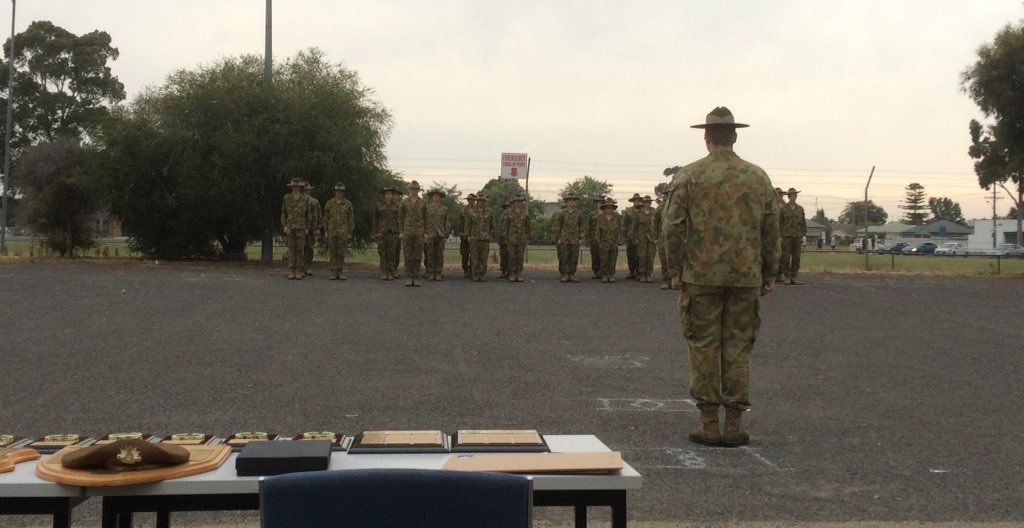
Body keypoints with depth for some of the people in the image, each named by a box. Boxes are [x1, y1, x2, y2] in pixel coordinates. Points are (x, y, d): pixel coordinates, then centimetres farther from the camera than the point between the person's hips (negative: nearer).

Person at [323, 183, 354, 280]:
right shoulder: (329, 203, 7)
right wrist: (325, 231, 2)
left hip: (343, 232, -1)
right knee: (333, 253, 2)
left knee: (341, 253, -1)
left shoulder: (348, 204, 4)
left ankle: (340, 272, 5)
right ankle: (333, 273, 4)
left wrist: (350, 233, -2)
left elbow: (351, 219, 4)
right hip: (332, 232, 1)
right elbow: (326, 218, 8)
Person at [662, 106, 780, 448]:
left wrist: (676, 270, 5)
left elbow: (673, 227, -5)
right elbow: (771, 230, 8)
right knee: (738, 348, 7)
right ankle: (734, 426, 10)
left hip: (700, 277, -2)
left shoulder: (688, 176, -3)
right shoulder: (758, 177, 6)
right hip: (746, 278, 2)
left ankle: (709, 425, 5)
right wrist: (768, 274, 15)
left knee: (704, 348, 3)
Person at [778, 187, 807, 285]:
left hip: (797, 236, 3)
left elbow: (803, 223, 11)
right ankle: (787, 278, 0)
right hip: (786, 235, -3)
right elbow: (780, 223, 0)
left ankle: (793, 278, 7)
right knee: (786, 257, -5)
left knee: (796, 257, 2)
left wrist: (802, 236, 6)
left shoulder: (800, 209, 8)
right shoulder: (783, 209, 0)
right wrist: (780, 236, -6)